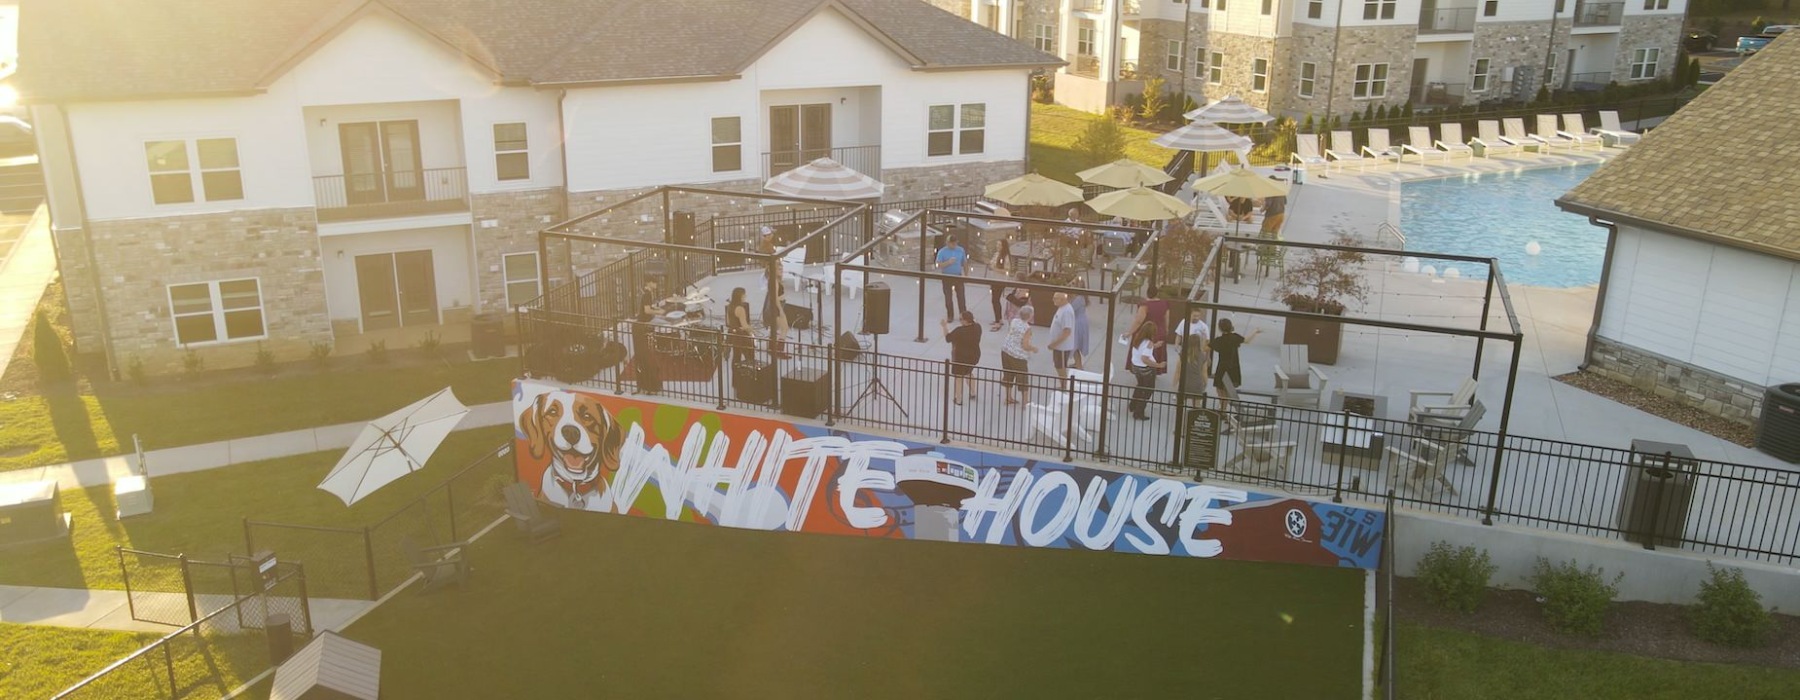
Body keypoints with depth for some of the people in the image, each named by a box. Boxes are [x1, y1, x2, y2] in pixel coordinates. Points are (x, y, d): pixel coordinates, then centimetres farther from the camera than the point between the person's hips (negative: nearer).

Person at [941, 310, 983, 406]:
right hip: (974, 356, 6)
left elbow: (947, 338, -13)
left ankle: (958, 399, 20)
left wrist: (945, 326, -2)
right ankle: (972, 393, 39)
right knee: (968, 373, 30)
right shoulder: (977, 327, -10)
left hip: (961, 358, -6)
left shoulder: (959, 331, -28)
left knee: (958, 377, 12)